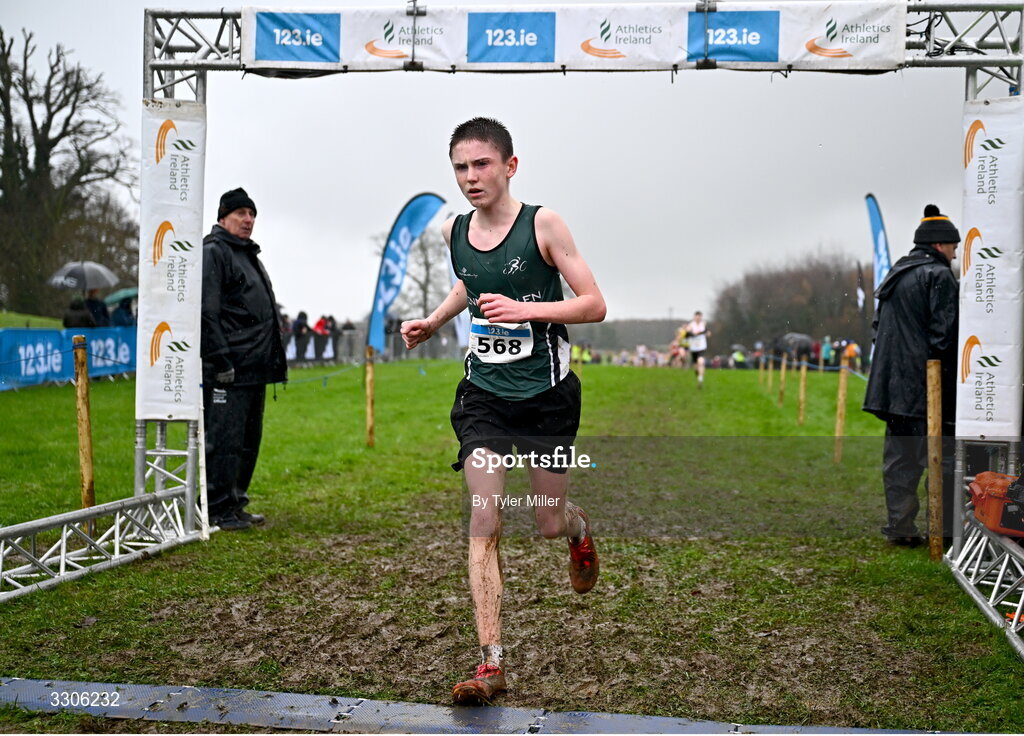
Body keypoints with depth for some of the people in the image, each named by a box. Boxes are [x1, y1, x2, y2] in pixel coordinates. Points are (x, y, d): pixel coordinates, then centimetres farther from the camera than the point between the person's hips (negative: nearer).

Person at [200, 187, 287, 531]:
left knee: (248, 440, 13)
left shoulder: (249, 255, 24)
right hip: (228, 370, -10)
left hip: (255, 368, 10)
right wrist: (220, 360, -20)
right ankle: (219, 510, -2)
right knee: (224, 439, -7)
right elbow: (207, 312, -15)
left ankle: (235, 505, 21)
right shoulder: (213, 252, -6)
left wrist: (274, 358, 21)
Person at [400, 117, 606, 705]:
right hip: (484, 392, 3)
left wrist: (525, 310, -24)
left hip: (547, 392, -3)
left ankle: (579, 528, 47)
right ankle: (492, 663, -6)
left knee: (550, 525, 7)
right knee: (484, 525, -9)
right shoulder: (454, 232, 4)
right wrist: (433, 322, 17)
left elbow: (595, 305, -12)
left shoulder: (543, 224, -11)